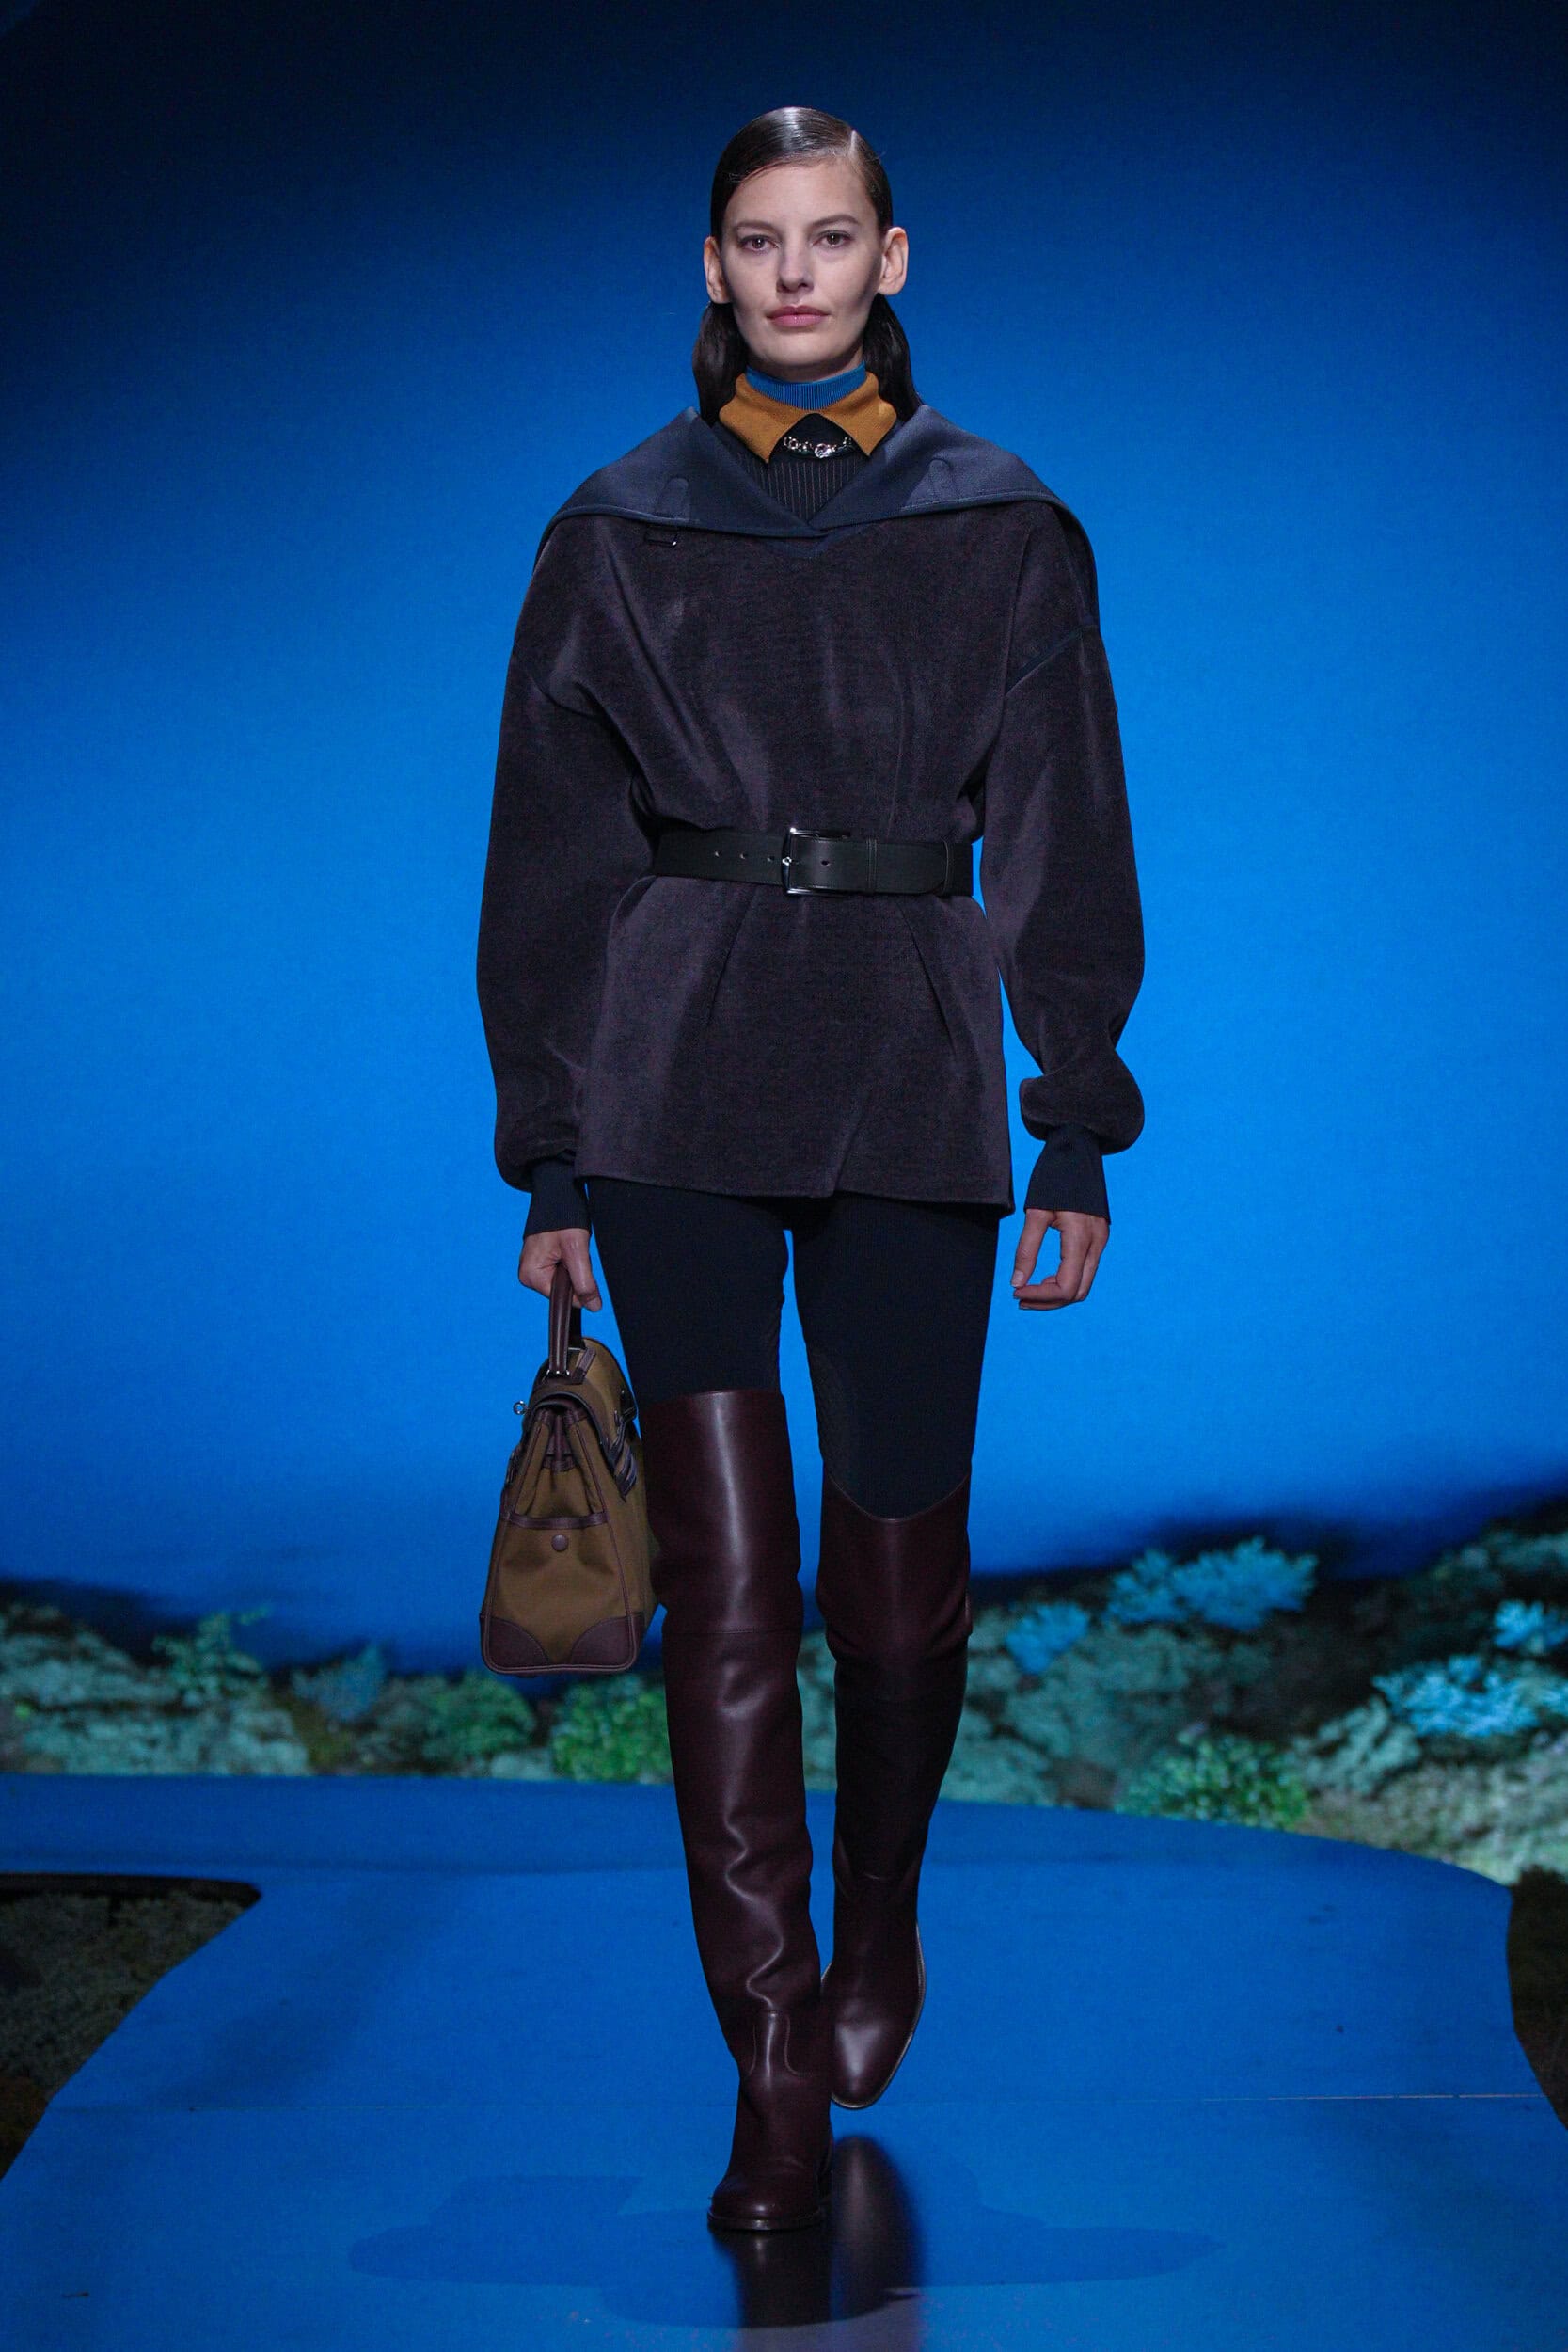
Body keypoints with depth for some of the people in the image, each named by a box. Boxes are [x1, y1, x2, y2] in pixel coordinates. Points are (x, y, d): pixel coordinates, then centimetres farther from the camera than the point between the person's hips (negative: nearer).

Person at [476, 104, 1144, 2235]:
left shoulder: (1005, 531, 6)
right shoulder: (618, 534, 7)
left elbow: (1066, 853, 8)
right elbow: (552, 862, 8)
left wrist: (1079, 1136, 4)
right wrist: (550, 1162, 5)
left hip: (912, 1091, 1)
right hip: (677, 1094, 0)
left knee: (897, 1565, 6)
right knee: (726, 1578, -8)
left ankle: (880, 1917, 35)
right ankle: (778, 2065, -1)